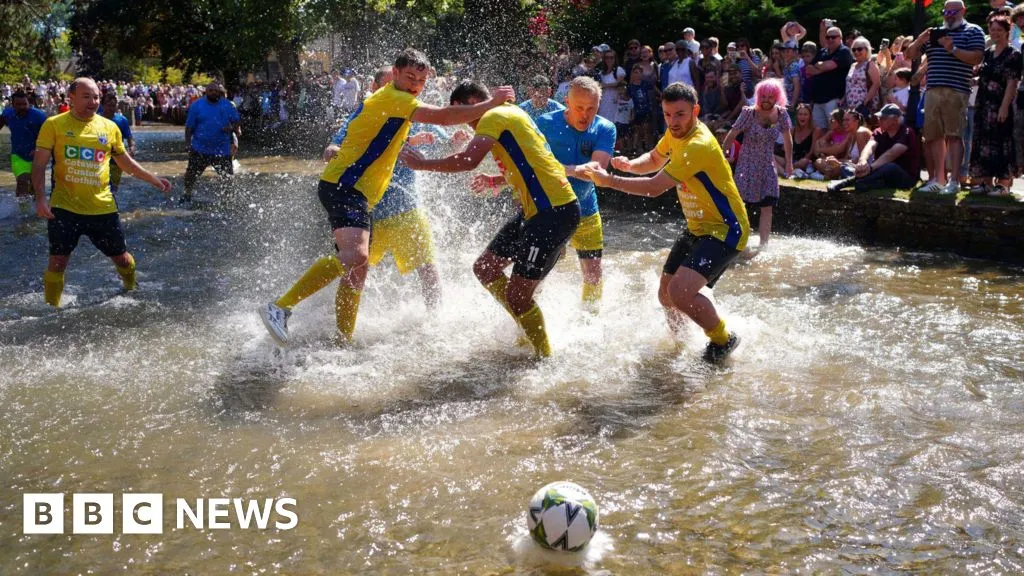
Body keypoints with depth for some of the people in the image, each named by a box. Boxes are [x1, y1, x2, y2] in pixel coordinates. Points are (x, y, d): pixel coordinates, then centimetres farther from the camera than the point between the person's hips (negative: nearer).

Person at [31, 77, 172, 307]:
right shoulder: (54, 124, -2)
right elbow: (39, 163, -3)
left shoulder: (109, 127, 7)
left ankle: (133, 292, 39)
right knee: (58, 261, -4)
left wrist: (154, 179, 15)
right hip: (65, 207, -3)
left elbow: (126, 163, 20)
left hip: (102, 208, 3)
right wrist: (40, 197, -15)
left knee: (121, 258, 11)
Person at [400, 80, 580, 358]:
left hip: (554, 211, -10)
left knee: (517, 295, -8)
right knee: (485, 268, 14)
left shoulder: (493, 116, -10)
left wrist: (422, 164, -11)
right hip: (537, 209, 10)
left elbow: (468, 160, -24)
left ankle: (545, 356, 6)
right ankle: (529, 330, 22)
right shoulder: (509, 114, 19)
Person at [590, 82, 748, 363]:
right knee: (666, 294, 11)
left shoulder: (699, 145, -26)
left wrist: (609, 180, -21)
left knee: (680, 291, -26)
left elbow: (655, 187, -28)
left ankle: (723, 340, -2)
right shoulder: (676, 134, 3)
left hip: (725, 230, -9)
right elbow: (654, 160, 22)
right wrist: (630, 164, 0)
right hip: (697, 228, 9)